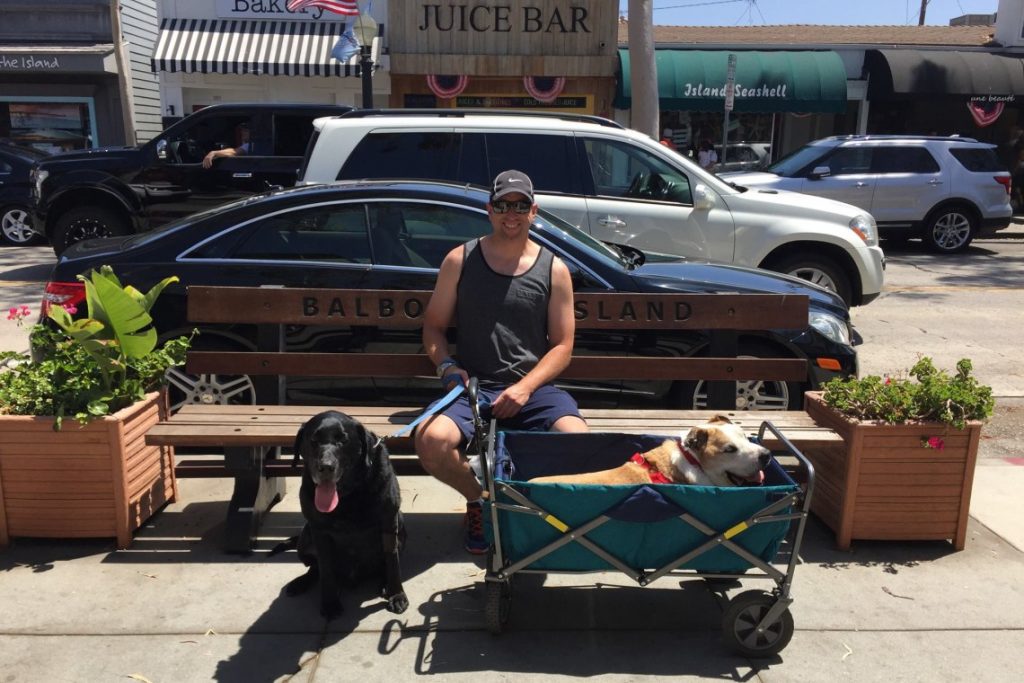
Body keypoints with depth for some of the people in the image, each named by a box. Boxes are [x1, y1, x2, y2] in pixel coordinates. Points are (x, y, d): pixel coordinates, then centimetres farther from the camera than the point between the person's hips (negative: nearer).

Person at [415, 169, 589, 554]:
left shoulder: (554, 269, 6)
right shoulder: (460, 260, 8)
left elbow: (562, 345, 4)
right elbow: (433, 325, 12)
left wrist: (525, 388, -12)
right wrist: (446, 366, -9)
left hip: (533, 388, 0)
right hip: (471, 387, 1)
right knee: (431, 440, -30)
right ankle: (478, 499, 4)